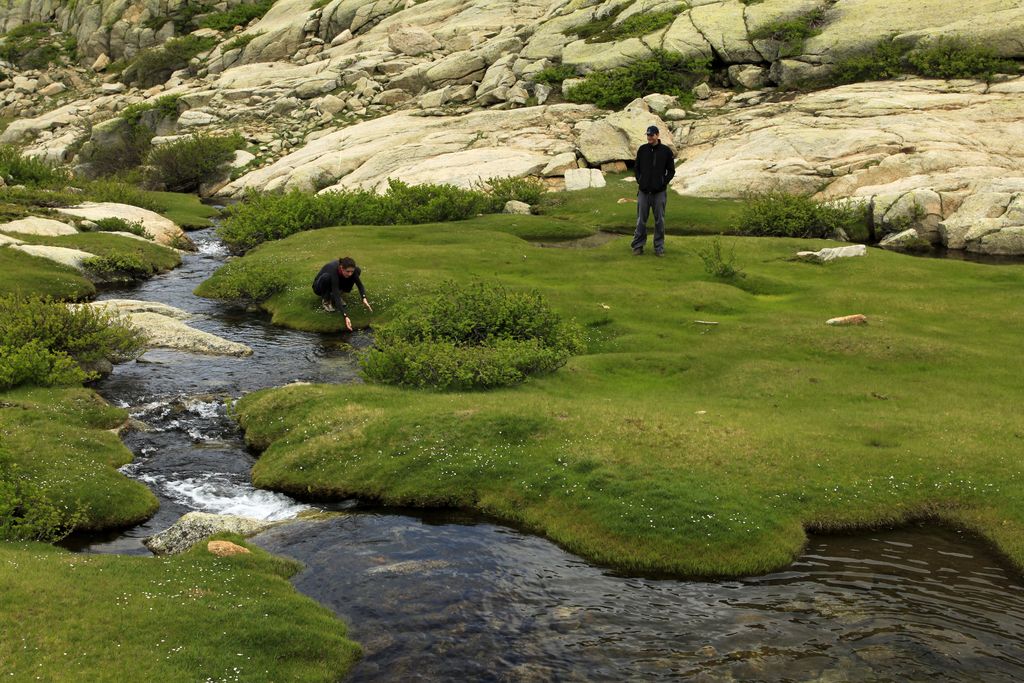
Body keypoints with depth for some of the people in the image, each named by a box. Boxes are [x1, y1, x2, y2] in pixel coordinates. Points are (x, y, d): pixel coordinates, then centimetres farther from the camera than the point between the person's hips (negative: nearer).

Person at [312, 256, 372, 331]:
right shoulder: (333, 270, -41)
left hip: (335, 284, 5)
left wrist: (364, 299, -37)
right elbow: (336, 295, -46)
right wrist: (346, 317, -54)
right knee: (327, 277, -41)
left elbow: (360, 284, -18)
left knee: (357, 270, -15)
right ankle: (326, 301, -13)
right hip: (319, 286, -5)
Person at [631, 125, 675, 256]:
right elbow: (636, 167, 14)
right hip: (643, 191, 2)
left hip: (659, 192, -1)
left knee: (659, 220, 3)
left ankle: (659, 247, 11)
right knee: (641, 220, 4)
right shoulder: (642, 149, 4)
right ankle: (638, 245, 12)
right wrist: (639, 181, 2)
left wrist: (663, 183, -6)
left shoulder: (666, 151, -2)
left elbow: (671, 170, 4)